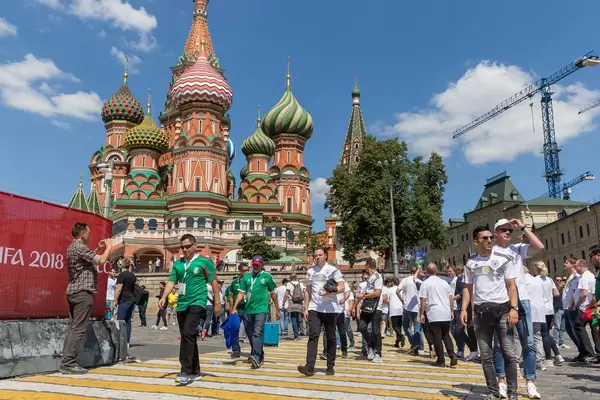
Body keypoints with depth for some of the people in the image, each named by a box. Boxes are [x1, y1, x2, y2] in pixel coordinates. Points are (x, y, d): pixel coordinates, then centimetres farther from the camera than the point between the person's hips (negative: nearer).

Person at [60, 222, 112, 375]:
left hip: (74, 291, 10)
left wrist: (98, 249, 23)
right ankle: (69, 363, -8)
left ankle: (66, 362, 10)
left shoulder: (72, 247, 17)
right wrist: (108, 247, -4)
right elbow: (101, 261, -18)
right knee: (79, 328, -8)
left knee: (72, 327, 9)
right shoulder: (80, 247, -14)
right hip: (83, 292, -10)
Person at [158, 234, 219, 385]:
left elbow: (213, 282, 1)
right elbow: (171, 281, 6)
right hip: (181, 304, 6)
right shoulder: (177, 263, 12)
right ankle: (195, 371, 23)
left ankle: (186, 371, -19)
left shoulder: (204, 262, -1)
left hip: (197, 302, -6)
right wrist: (164, 297, -11)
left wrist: (217, 302, -1)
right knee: (188, 338, 12)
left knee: (188, 334, -20)